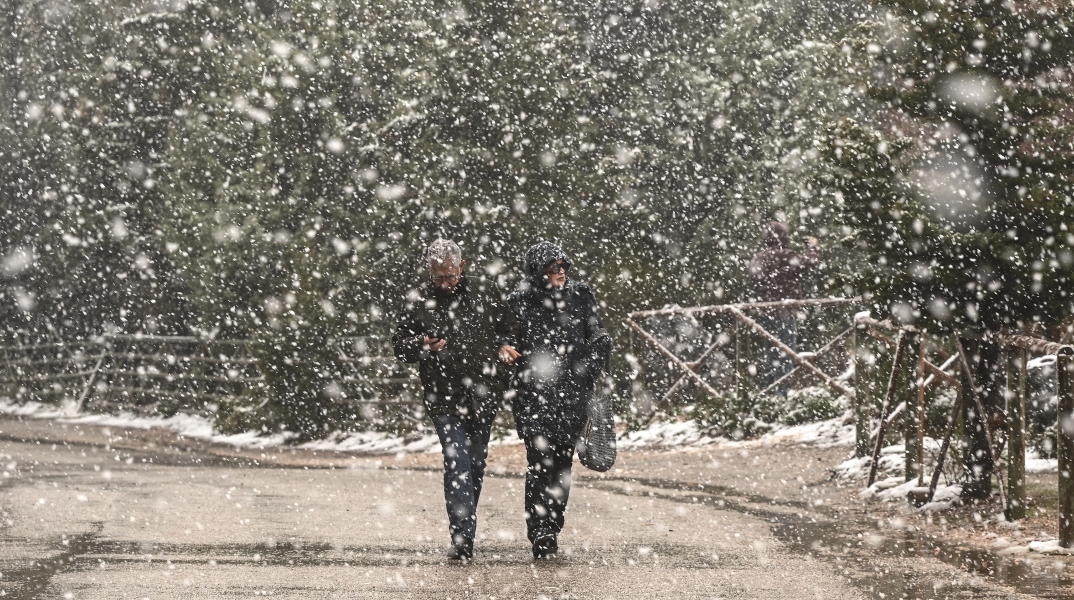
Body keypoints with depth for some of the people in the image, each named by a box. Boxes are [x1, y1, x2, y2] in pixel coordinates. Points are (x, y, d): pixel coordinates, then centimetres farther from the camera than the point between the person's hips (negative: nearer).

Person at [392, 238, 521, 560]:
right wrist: (421, 345, -16)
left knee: (476, 464, 12)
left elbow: (508, 326, 19)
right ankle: (462, 537, -17)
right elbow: (399, 345, 5)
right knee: (457, 465, -14)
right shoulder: (418, 301, 0)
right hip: (445, 398, -3)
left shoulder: (483, 293, 5)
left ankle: (464, 530, 28)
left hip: (484, 396, 3)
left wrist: (505, 344, -3)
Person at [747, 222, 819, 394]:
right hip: (784, 313, -7)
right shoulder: (786, 256, -13)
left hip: (764, 313, 7)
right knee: (785, 354, -5)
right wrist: (812, 247, 10)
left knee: (768, 353, 14)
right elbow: (811, 263, -6)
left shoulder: (757, 259, 10)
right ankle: (782, 392, -11)